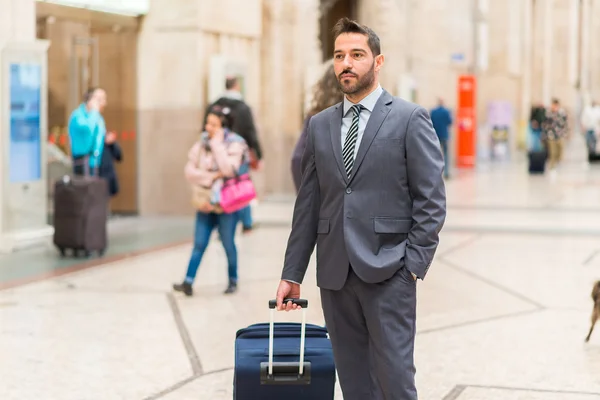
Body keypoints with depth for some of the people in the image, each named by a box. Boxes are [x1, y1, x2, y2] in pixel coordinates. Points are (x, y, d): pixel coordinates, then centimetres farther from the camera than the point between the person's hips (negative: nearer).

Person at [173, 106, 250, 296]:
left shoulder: (235, 144, -8)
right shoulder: (202, 143, 5)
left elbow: (229, 169, -23)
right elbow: (190, 171, 1)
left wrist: (217, 144, -18)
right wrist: (211, 177, -13)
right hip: (206, 201, 4)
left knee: (228, 244, 7)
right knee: (199, 243, 1)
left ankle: (233, 280, 23)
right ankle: (188, 282, -1)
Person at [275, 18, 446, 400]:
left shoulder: (410, 118, -1)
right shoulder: (320, 125, 13)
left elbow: (432, 200, -4)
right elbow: (308, 205, 13)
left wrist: (413, 265, -11)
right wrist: (292, 273, 10)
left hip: (387, 272, -4)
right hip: (335, 273, 5)